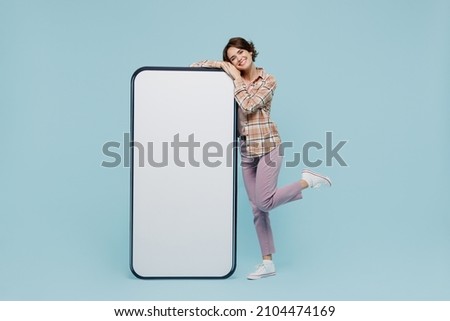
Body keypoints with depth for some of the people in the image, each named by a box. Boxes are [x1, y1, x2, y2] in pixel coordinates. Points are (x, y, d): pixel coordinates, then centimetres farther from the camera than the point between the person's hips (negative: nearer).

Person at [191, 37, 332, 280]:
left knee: (263, 203, -15)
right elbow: (195, 67, 13)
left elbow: (249, 105, -16)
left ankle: (307, 180, 6)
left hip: (267, 145, -5)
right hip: (246, 150, 5)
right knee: (256, 208, 5)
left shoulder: (268, 80, -1)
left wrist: (236, 78, -8)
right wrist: (220, 65, -3)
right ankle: (268, 264, 13)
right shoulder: (231, 79, 9)